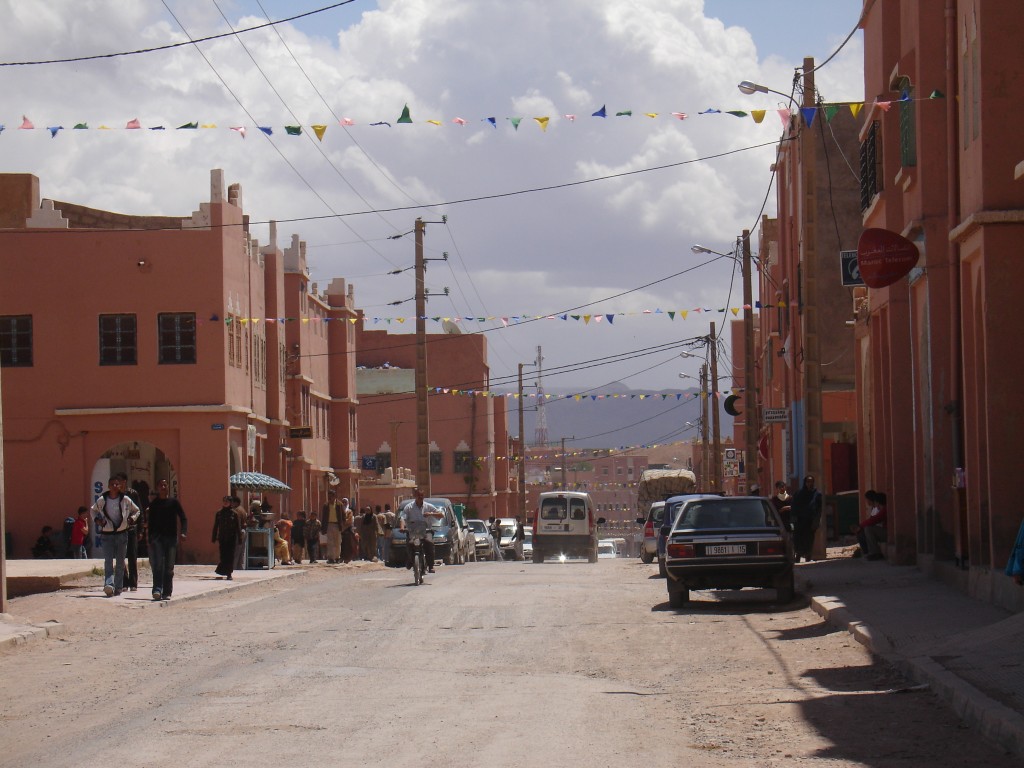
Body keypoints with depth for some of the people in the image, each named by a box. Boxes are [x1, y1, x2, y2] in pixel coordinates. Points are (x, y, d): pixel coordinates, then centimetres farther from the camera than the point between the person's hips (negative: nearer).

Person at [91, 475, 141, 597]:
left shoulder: (125, 500, -1)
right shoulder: (102, 500, 0)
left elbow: (137, 511, 16)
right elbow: (93, 510, 20)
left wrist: (131, 519, -2)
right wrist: (96, 520, 2)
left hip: (122, 534, 1)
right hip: (106, 535, -1)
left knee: (120, 563, 7)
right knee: (108, 561, -15)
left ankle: (118, 588, 15)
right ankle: (109, 585, -27)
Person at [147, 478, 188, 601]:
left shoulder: (173, 502, 8)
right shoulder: (154, 503, 10)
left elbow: (183, 518, 4)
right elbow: (151, 521, 12)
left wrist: (184, 532, -13)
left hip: (171, 537, 1)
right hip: (157, 537, -1)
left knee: (169, 567, 3)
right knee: (157, 564, -15)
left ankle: (167, 592, 8)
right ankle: (157, 590, -23)